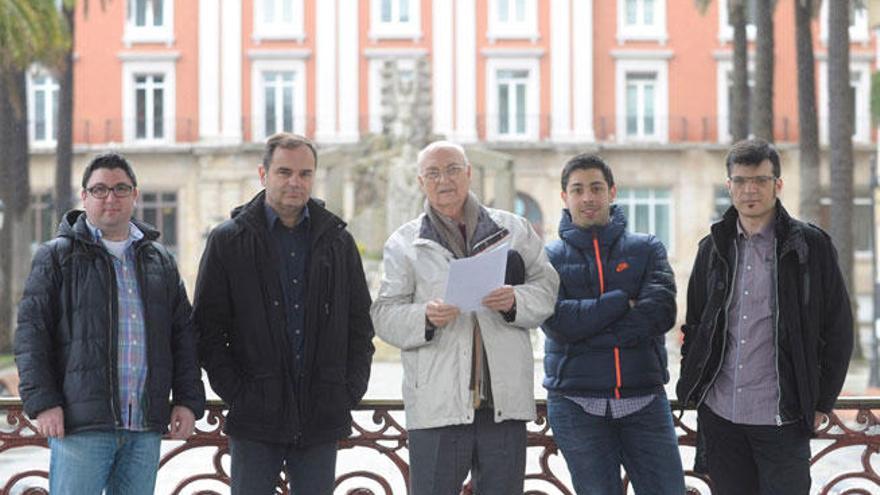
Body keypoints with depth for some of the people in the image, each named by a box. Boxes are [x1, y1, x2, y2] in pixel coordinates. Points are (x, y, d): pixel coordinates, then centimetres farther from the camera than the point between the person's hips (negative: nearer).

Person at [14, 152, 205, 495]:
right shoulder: (57, 257, 4)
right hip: (80, 426, -4)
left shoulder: (160, 261, 17)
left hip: (146, 427, 4)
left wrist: (188, 400, 7)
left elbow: (183, 335, 17)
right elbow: (31, 332, -1)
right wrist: (42, 402, -10)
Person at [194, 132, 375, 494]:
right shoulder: (229, 240, 2)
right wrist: (235, 393, -7)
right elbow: (207, 328, 1)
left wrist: (350, 391, 2)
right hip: (255, 422, -2)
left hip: (322, 421, 2)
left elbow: (361, 325, 14)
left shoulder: (338, 240, 11)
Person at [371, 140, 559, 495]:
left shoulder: (513, 229, 12)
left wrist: (515, 301, -13)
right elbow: (385, 316, 2)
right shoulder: (404, 243, 9)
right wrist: (426, 317, -18)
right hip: (437, 405, -2)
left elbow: (546, 289, 9)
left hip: (504, 400, 2)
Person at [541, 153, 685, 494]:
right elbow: (557, 321, -12)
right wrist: (622, 302, -11)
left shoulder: (647, 249, 9)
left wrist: (589, 327, -12)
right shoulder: (551, 257, 7)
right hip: (576, 405, -1)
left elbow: (661, 312, -9)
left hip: (644, 400, 1)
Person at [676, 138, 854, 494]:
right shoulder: (713, 249, 10)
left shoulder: (811, 245, -2)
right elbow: (694, 325, 17)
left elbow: (838, 330, 0)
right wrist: (691, 389, 9)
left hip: (782, 419, -4)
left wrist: (822, 403, -2)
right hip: (719, 415, 4)